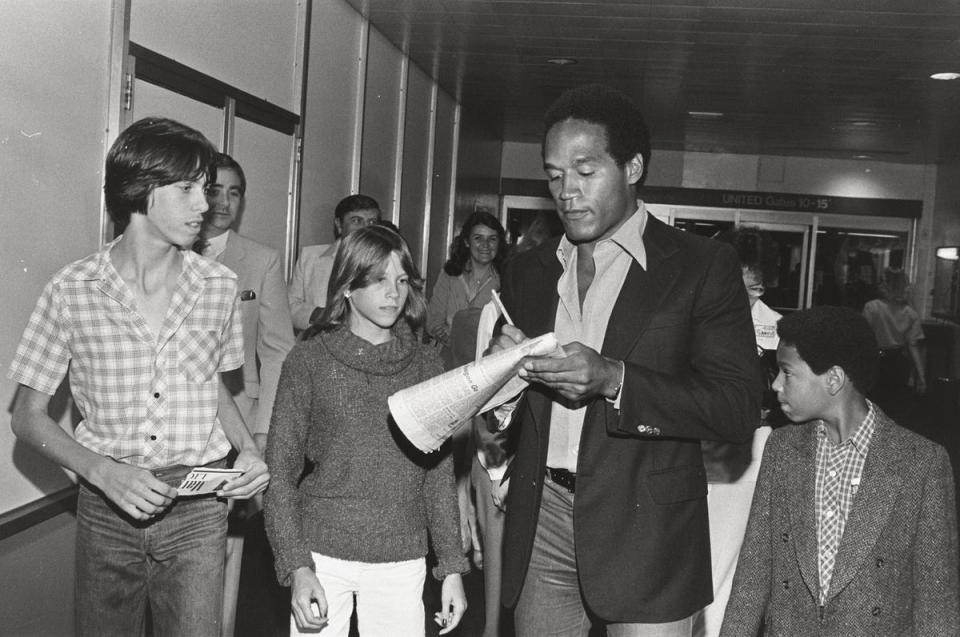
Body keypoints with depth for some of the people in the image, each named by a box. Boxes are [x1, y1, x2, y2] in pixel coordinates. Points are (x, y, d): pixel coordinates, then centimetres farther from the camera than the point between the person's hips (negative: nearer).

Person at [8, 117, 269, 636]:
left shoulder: (219, 286, -2)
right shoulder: (72, 291, -8)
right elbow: (27, 416, -2)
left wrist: (247, 450, -4)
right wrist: (105, 473, -17)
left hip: (198, 504, 1)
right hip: (107, 504, 0)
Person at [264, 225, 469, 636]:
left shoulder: (424, 362, 4)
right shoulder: (310, 359, -3)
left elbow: (439, 469, 6)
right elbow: (280, 470, -2)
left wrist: (452, 566, 4)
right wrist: (297, 567, -10)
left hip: (402, 561, 2)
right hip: (324, 557, -1)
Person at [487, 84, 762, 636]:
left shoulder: (703, 266, -3)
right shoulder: (530, 271, 10)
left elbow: (739, 408, -11)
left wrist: (612, 380, -22)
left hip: (644, 531, -3)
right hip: (541, 522, 4)